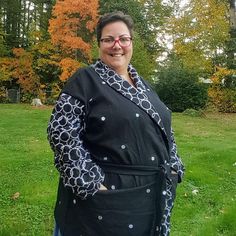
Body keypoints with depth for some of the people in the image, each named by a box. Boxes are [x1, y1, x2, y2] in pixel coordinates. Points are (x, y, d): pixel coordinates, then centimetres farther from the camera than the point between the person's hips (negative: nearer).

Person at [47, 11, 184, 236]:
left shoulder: (141, 84, 12)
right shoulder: (85, 80, -8)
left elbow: (162, 127, 17)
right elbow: (61, 131, -16)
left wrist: (172, 168, 7)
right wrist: (90, 181, -20)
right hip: (108, 193, -6)